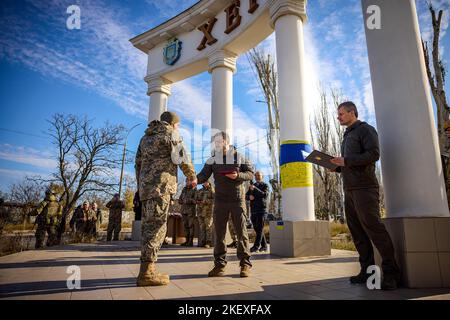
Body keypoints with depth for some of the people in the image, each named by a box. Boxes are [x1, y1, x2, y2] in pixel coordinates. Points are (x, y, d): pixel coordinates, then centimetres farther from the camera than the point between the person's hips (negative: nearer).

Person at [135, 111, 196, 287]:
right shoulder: (170, 134, 2)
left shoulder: (146, 137, 24)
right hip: (161, 186, -8)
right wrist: (192, 177, 10)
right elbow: (182, 158, -4)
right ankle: (146, 272, -12)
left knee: (148, 227, 9)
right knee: (156, 227, -10)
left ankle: (148, 270, 12)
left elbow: (138, 163, 23)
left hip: (145, 186, 8)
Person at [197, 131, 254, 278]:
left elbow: (250, 174, 2)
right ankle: (219, 265, 10)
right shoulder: (212, 159, 5)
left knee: (241, 232, 0)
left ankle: (245, 264, 9)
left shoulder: (239, 157, 3)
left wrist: (238, 175, -17)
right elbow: (203, 176, -2)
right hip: (220, 200, 2)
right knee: (219, 232, 1)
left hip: (237, 200, -1)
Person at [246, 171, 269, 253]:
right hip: (253, 211, 5)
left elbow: (265, 195, -16)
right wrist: (249, 196, -12)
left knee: (260, 229, -10)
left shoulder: (265, 185, 3)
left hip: (262, 210, -5)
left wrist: (255, 189, -25)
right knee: (257, 230, 7)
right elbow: (246, 196, 12)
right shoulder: (252, 186, 17)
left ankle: (256, 247, -12)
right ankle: (264, 246, 18)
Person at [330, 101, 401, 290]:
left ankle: (391, 273, -2)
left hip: (364, 187, -8)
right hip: (349, 189, 9)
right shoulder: (347, 135, 25)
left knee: (373, 227, -10)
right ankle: (367, 270, 11)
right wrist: (336, 166, 8)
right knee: (357, 231, 5)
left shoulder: (365, 129, 0)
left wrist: (346, 161, -16)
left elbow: (373, 154, -13)